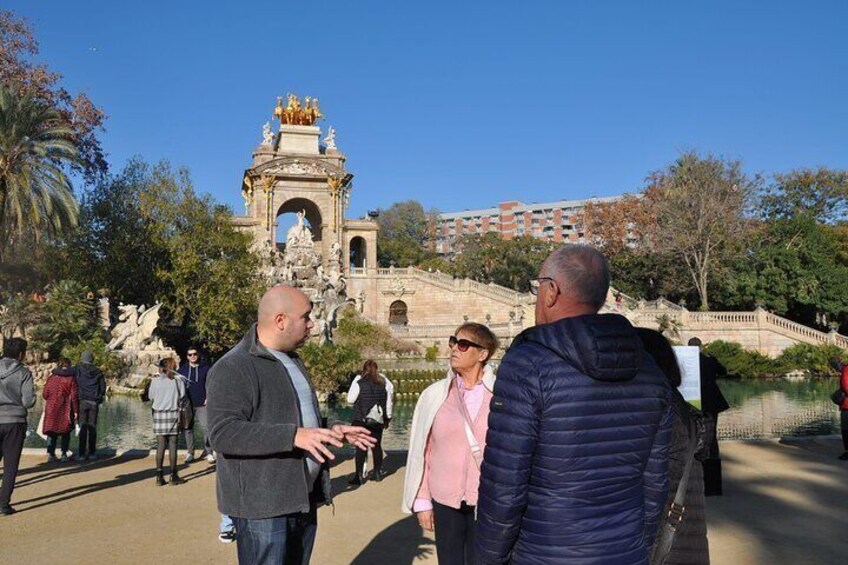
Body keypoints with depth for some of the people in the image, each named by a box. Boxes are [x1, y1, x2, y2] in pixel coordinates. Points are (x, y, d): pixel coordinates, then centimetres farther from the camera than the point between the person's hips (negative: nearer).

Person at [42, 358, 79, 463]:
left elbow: (44, 394, 3)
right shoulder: (71, 378, -6)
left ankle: (50, 453, 3)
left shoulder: (51, 377, 2)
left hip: (51, 409, 2)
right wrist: (76, 410, -3)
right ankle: (64, 454, 5)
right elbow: (74, 396, -8)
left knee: (52, 432, 10)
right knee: (65, 433, 9)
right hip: (65, 410, -2)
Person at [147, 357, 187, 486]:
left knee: (160, 446, 6)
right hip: (173, 414, -1)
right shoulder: (178, 381, -4)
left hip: (159, 414, 1)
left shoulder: (156, 380, -2)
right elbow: (182, 396, -2)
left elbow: (150, 396, 9)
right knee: (172, 446, 4)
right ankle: (174, 476, 7)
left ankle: (159, 476, 7)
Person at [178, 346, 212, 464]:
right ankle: (190, 453, 15)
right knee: (188, 428, 5)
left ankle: (208, 452, -2)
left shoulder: (205, 368, 5)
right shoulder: (183, 369, 10)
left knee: (206, 427, -9)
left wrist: (209, 397, -4)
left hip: (202, 404, -2)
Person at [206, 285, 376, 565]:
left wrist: (332, 431, 14)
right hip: (263, 508, -8)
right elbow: (223, 432, -25)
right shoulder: (233, 369, -15)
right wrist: (294, 436, -31)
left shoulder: (292, 360, 15)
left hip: (303, 499, 9)